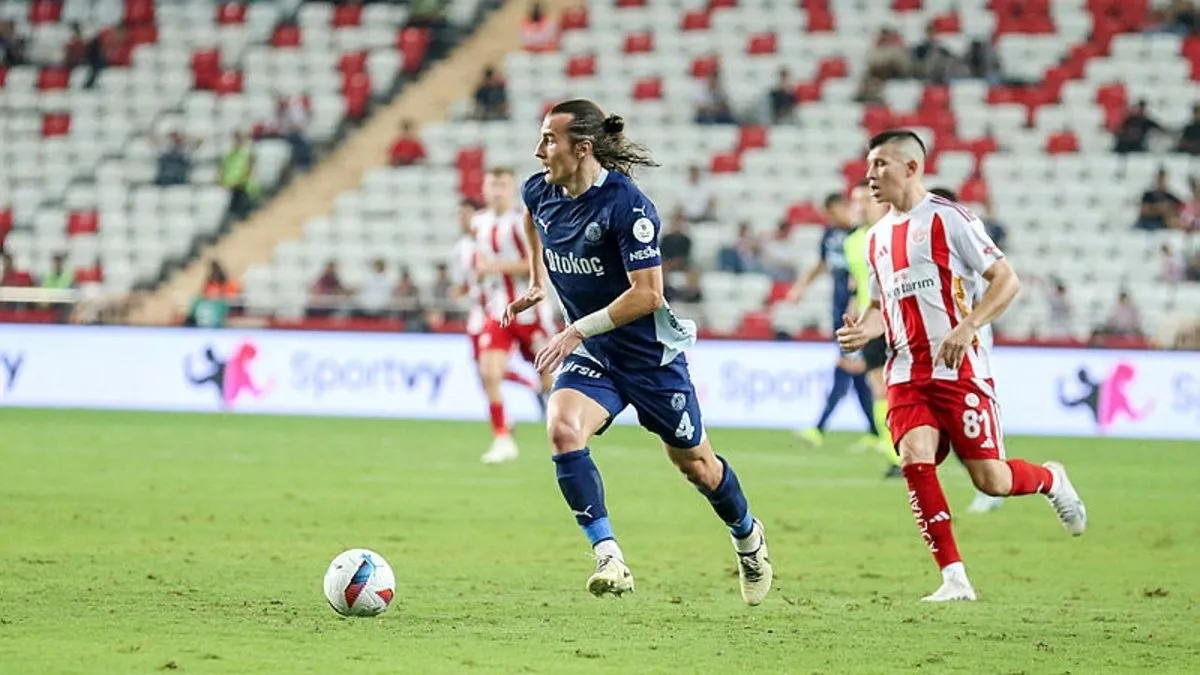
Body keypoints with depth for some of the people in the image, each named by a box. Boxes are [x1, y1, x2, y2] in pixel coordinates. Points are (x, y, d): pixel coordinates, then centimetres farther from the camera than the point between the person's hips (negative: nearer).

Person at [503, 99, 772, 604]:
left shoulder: (626, 205, -25)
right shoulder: (540, 192, -5)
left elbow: (647, 294, -27)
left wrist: (579, 330, -29)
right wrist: (536, 281, 21)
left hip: (650, 352, -5)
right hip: (591, 354, 5)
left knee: (692, 461, 12)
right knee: (562, 430, -25)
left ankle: (748, 538, 42)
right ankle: (608, 559, -25)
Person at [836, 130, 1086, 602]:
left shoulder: (948, 219, -7)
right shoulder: (877, 236, 15)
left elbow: (1006, 280, -9)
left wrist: (967, 327, -23)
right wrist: (863, 330, 5)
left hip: (959, 369, -6)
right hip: (907, 375, 6)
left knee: (991, 480, -7)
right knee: (915, 460, -17)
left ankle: (1051, 479, 28)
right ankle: (954, 579, -13)